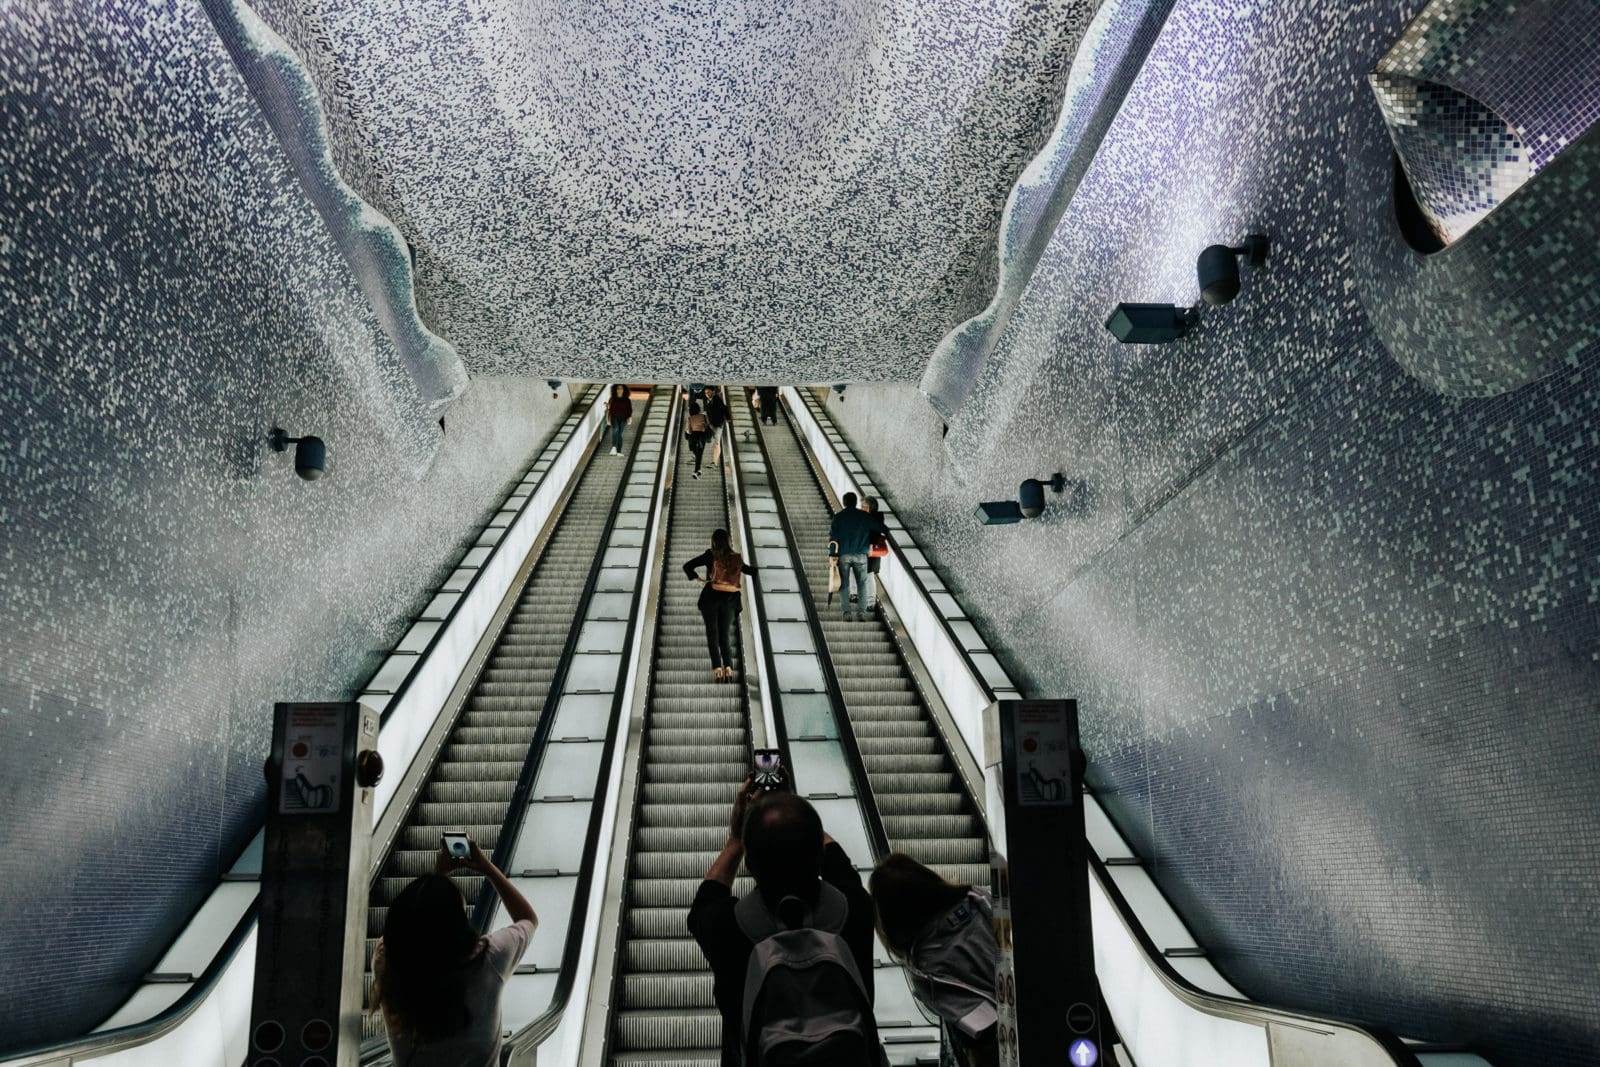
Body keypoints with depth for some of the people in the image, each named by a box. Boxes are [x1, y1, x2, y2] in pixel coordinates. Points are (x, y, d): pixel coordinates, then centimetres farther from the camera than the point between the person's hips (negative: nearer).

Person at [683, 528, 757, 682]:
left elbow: (687, 567, -3)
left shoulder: (710, 556, -2)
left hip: (711, 596, -2)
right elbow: (751, 571, 16)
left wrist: (699, 579, 7)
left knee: (713, 634, 2)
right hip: (729, 599, 2)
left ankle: (718, 668, -12)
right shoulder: (737, 559, 4)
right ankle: (728, 667, -10)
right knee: (725, 636, 9)